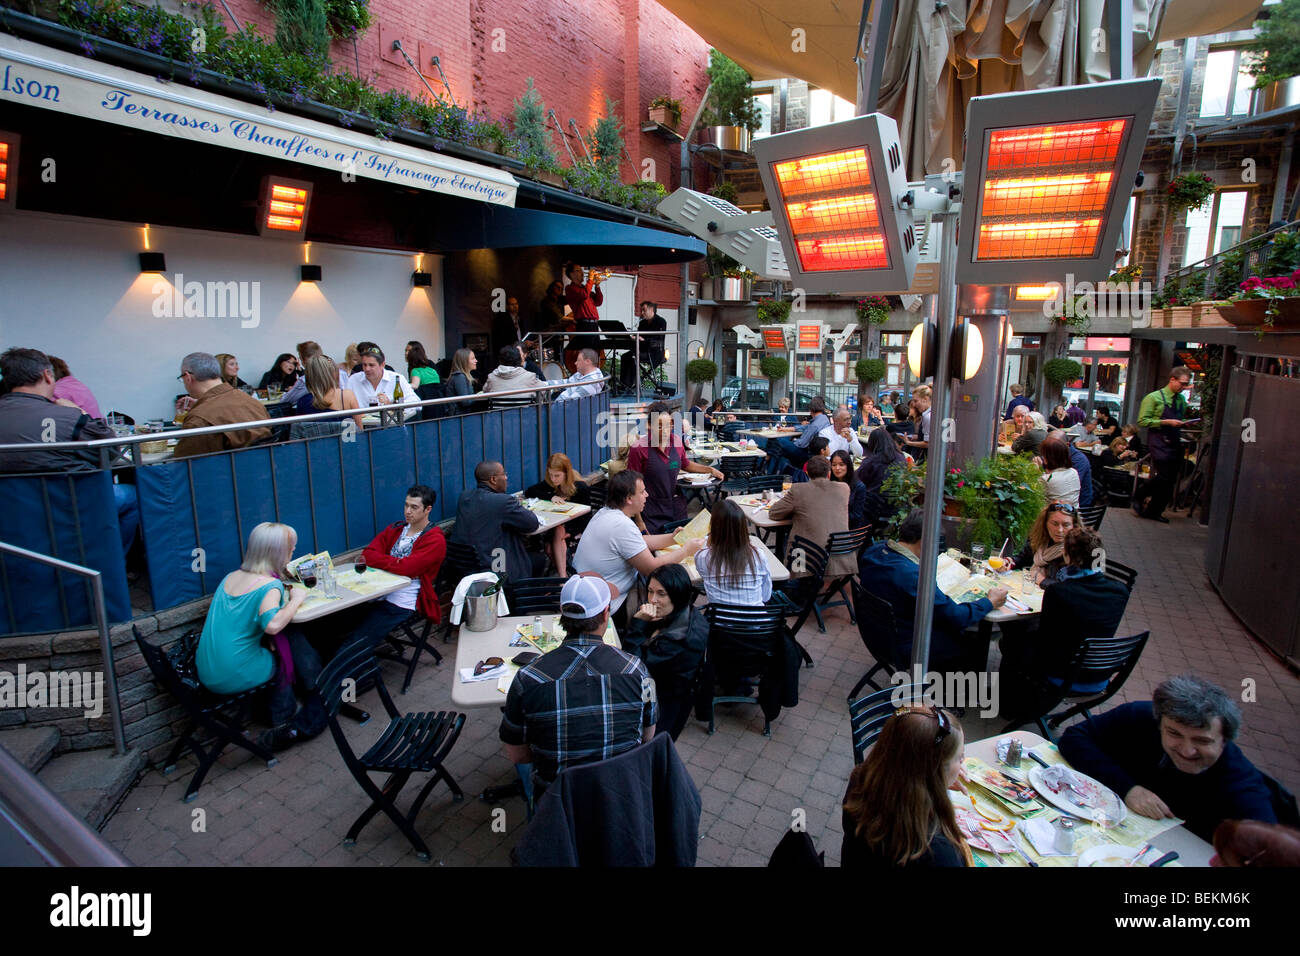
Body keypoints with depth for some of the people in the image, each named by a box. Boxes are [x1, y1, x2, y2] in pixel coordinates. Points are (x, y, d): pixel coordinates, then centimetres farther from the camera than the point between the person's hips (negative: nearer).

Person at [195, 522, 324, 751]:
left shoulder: (231, 577, 8)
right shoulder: (270, 585, -15)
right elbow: (272, 624, -32)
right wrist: (295, 600, -15)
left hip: (207, 675, 8)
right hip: (236, 677, -8)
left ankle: (283, 723, 21)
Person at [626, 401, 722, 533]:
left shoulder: (677, 440, 1)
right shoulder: (638, 448, -14)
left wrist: (710, 470, 12)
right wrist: (638, 521, -11)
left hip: (677, 507, 5)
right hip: (652, 513, -5)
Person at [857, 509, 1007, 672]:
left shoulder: (874, 550, -10)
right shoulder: (914, 576, -34)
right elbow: (957, 618, -22)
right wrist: (990, 602, -7)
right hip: (903, 647, -8)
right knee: (978, 648, 6)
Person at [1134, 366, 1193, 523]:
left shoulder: (1182, 400, 15)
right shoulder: (1154, 397, -4)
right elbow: (1143, 421, -9)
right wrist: (1167, 422, -15)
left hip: (1175, 444, 7)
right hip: (1159, 443, -7)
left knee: (1171, 480, 4)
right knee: (1163, 476, -18)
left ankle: (1154, 511, 13)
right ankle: (1138, 498, 3)